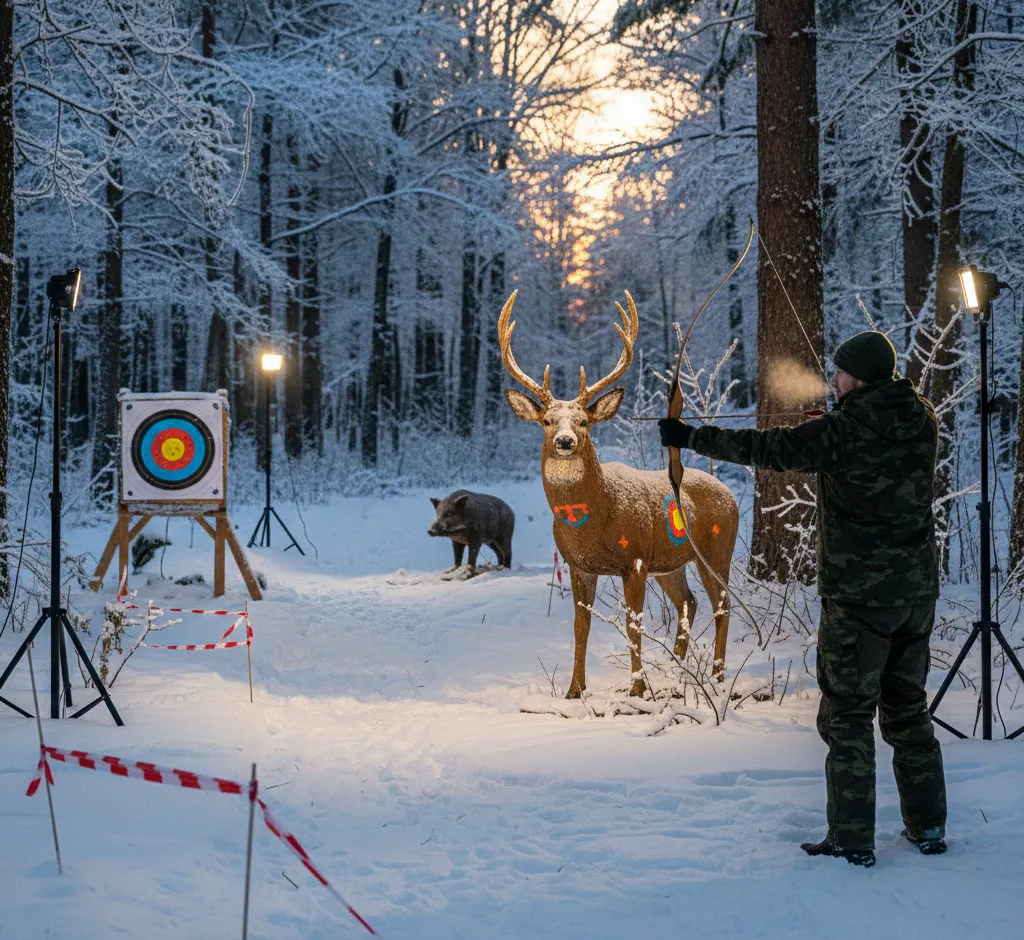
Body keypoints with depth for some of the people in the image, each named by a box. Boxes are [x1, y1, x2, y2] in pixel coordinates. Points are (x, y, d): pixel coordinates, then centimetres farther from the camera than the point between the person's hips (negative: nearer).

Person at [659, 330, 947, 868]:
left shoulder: (843, 430, -15)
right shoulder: (922, 420, 3)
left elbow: (768, 449, -14)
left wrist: (690, 437, -7)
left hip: (858, 597, -6)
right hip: (916, 591, 6)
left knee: (847, 715, 0)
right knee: (908, 709, 17)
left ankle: (852, 842, 1)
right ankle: (928, 828, 20)